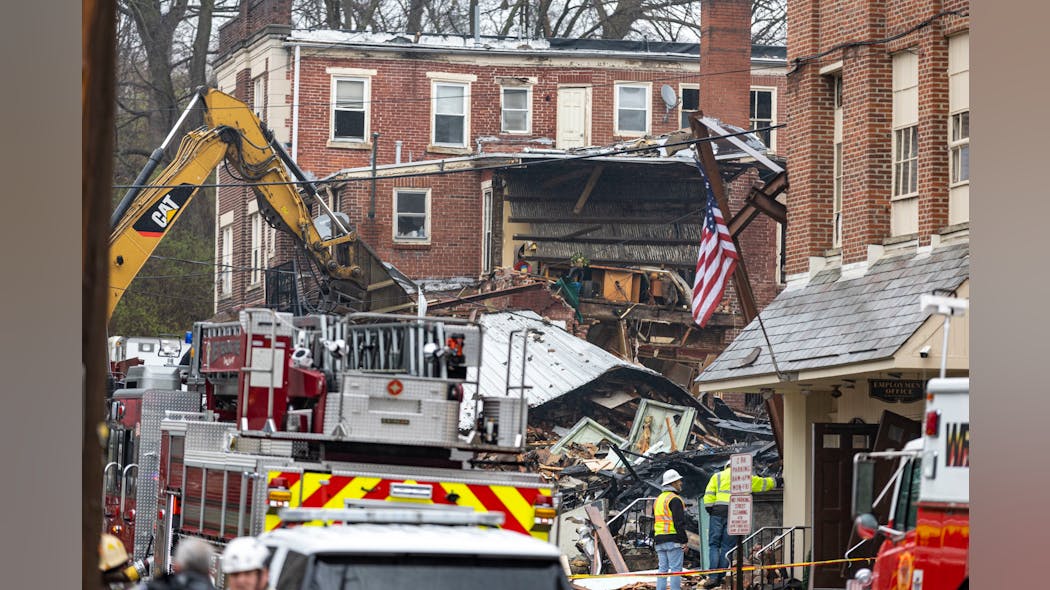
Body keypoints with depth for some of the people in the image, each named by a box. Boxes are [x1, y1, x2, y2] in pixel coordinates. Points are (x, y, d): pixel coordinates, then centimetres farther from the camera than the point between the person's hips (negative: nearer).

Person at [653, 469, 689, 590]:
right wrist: (684, 541, -14)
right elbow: (679, 522, -16)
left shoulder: (658, 499, 18)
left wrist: (655, 541, 26)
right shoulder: (675, 499, -10)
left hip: (659, 539, 8)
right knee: (676, 569, -8)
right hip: (673, 539, -8)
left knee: (662, 569, 9)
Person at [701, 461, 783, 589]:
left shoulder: (717, 476, 14)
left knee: (714, 545, 3)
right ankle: (720, 577, 1)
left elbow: (708, 495, 3)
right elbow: (762, 483, 27)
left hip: (718, 512, -1)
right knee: (727, 546, 5)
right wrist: (777, 482, 42)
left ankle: (713, 577, -10)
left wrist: (709, 510, 4)